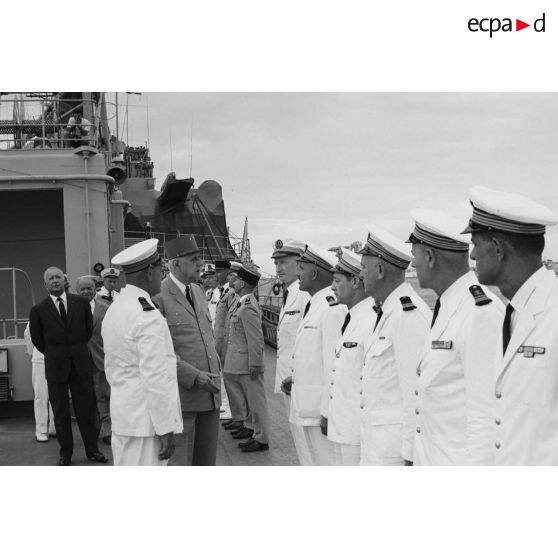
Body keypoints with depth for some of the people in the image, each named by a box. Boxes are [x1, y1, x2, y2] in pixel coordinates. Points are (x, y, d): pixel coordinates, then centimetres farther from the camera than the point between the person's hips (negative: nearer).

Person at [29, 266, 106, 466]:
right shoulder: (38, 310, -3)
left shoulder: (81, 302, 2)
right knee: (60, 412, 6)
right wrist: (54, 355, 10)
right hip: (55, 366, -1)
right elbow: (37, 339, 7)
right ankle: (65, 453, 16)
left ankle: (92, 450, 16)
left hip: (81, 363, 1)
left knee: (87, 408, 5)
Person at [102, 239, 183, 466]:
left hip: (122, 414, 9)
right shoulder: (148, 316, -18)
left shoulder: (113, 310, 11)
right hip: (145, 421, -9)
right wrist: (166, 429, -17)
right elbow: (156, 378, -21)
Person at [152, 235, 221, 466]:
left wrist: (216, 372, 14)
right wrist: (193, 376, -19)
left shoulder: (198, 291, 15)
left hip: (209, 393, 7)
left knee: (206, 460, 13)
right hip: (181, 395, -7)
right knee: (179, 462, 0)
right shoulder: (158, 297, -12)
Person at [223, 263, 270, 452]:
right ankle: (250, 427, 39)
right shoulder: (242, 302, 7)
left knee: (255, 400, 0)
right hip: (238, 363, 10)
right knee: (247, 398, 23)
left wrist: (254, 365, -20)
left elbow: (256, 339, -23)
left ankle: (261, 439, 9)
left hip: (248, 364, -10)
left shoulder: (248, 308, -23)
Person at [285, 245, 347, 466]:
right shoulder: (313, 305, 14)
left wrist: (329, 412, -22)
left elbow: (334, 362, -22)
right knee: (316, 462, 19)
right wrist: (296, 378, 11)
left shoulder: (333, 308, -18)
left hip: (323, 407, -10)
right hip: (308, 406, 10)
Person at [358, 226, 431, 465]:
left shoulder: (408, 316, -19)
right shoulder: (384, 313, 12)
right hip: (375, 435, 10)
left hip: (397, 436, -10)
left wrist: (411, 453, -19)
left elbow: (415, 389, -21)